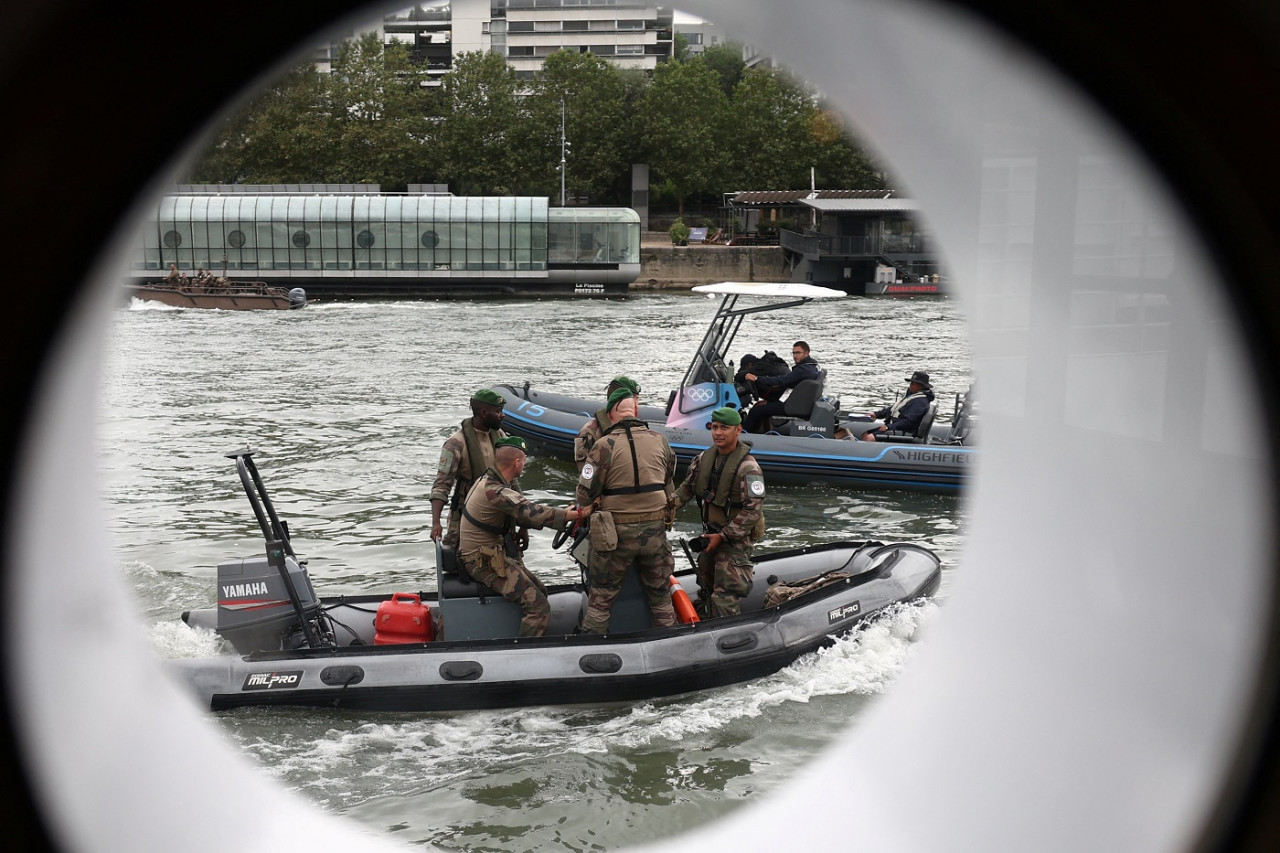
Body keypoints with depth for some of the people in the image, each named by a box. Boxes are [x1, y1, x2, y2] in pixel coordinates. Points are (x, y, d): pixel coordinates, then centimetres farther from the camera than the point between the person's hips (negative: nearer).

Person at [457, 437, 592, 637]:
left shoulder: (489, 481, 8)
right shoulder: (494, 492, -25)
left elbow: (521, 515, 11)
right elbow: (531, 512, -31)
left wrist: (564, 514, -1)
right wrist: (578, 514, -29)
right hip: (484, 562, -11)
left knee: (539, 590, 17)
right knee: (538, 606, -17)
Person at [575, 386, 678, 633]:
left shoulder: (605, 445, -13)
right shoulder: (660, 441, 1)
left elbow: (586, 493, -11)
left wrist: (585, 510, 10)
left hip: (617, 532, -3)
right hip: (655, 530, 3)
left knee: (601, 598, 9)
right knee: (660, 595, 18)